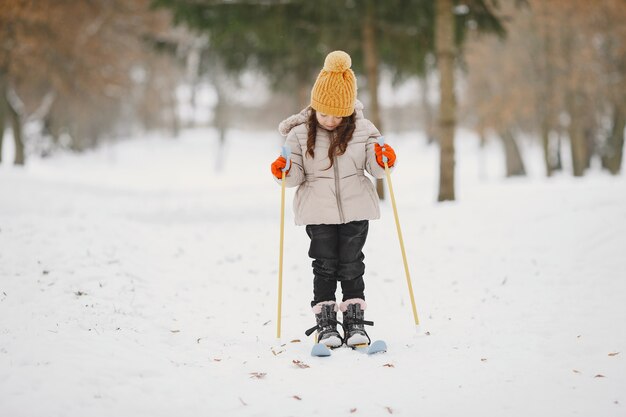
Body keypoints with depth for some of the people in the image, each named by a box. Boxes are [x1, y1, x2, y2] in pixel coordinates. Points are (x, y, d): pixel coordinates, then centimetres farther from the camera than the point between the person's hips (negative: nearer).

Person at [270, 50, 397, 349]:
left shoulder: (363, 130, -2)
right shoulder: (300, 134, -4)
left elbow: (374, 168, 3)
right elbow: (297, 175, 1)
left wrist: (382, 160, -18)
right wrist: (284, 172, -20)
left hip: (355, 210, 1)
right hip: (318, 213, -1)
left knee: (351, 266, 6)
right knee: (325, 267, 2)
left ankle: (355, 323, 14)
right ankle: (325, 325, 9)